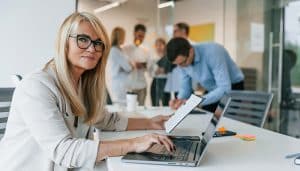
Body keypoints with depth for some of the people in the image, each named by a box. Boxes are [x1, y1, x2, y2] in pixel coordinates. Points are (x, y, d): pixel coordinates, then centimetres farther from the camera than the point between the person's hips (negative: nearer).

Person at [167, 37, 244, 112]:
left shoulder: (213, 52, -33)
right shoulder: (182, 60, -14)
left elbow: (224, 88, -37)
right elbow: (185, 87, -3)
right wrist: (180, 100, -26)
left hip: (232, 89, -5)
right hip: (212, 91, 5)